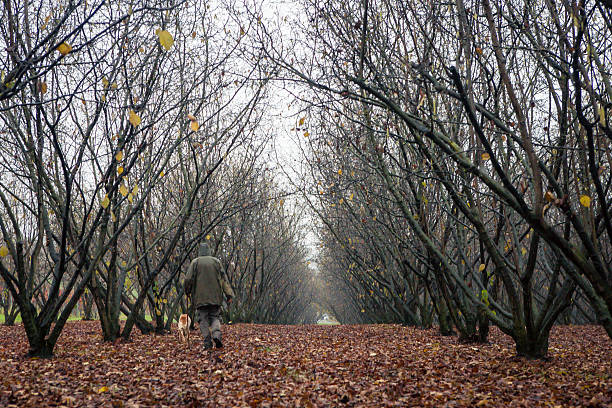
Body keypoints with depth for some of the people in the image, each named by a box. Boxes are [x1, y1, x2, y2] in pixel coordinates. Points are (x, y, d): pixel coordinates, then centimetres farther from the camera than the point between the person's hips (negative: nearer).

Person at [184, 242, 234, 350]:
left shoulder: (195, 262, 0)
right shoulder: (216, 261, 7)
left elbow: (189, 279, -5)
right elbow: (223, 279, 2)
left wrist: (187, 291, 12)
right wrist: (229, 294, 1)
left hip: (200, 297, -2)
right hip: (215, 297, 2)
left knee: (203, 319, 3)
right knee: (214, 317, 10)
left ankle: (208, 343, -6)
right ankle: (216, 334, -16)